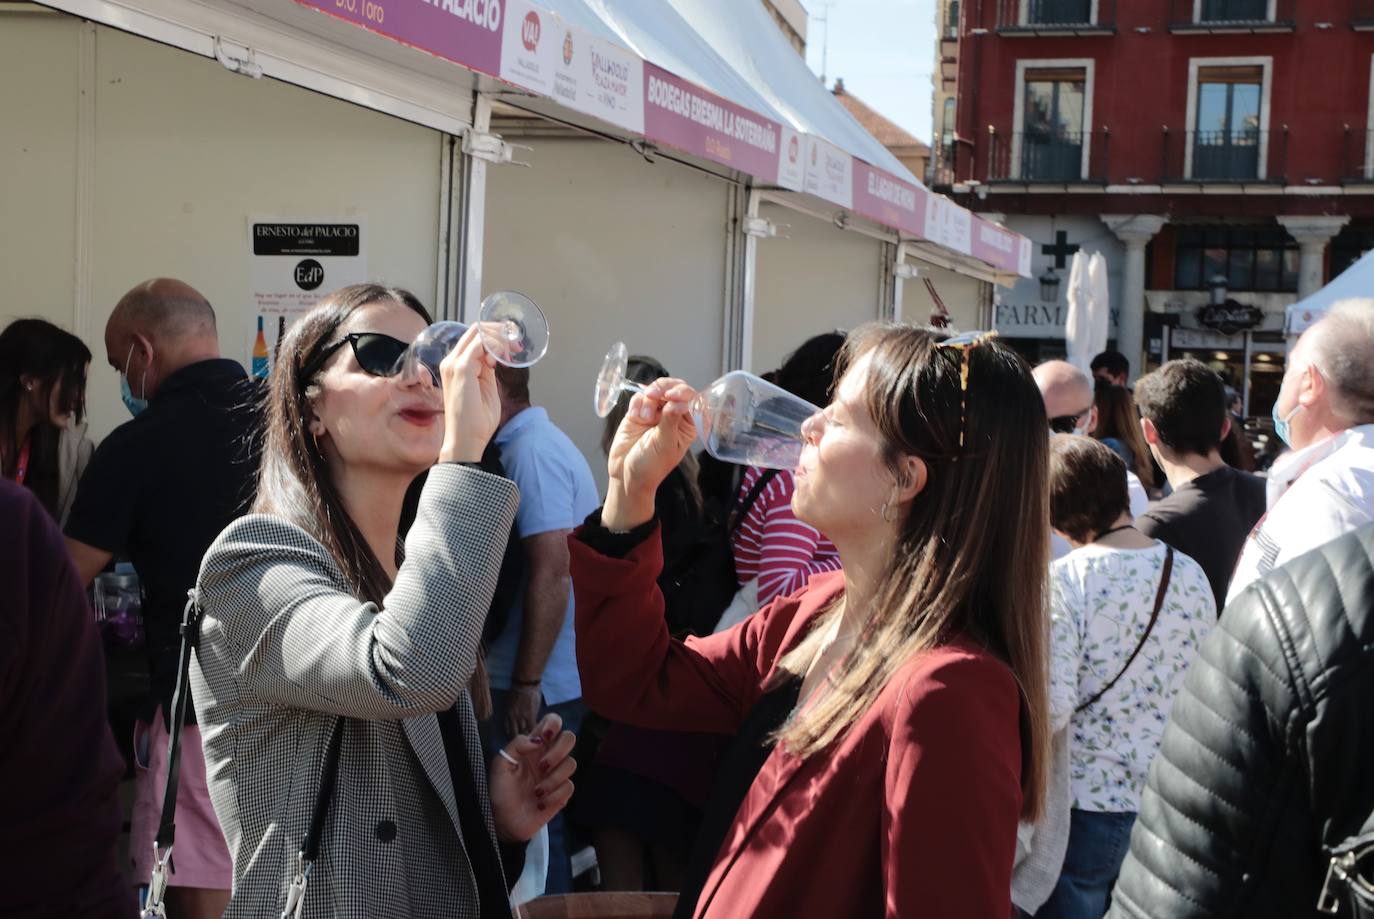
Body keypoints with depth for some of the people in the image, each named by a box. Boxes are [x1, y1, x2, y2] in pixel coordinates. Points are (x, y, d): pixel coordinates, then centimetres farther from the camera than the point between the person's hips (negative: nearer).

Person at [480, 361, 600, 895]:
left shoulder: (531, 451, -16)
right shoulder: (533, 443, 14)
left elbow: (551, 572, -23)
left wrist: (526, 685, -21)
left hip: (540, 684, -10)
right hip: (539, 676, 10)